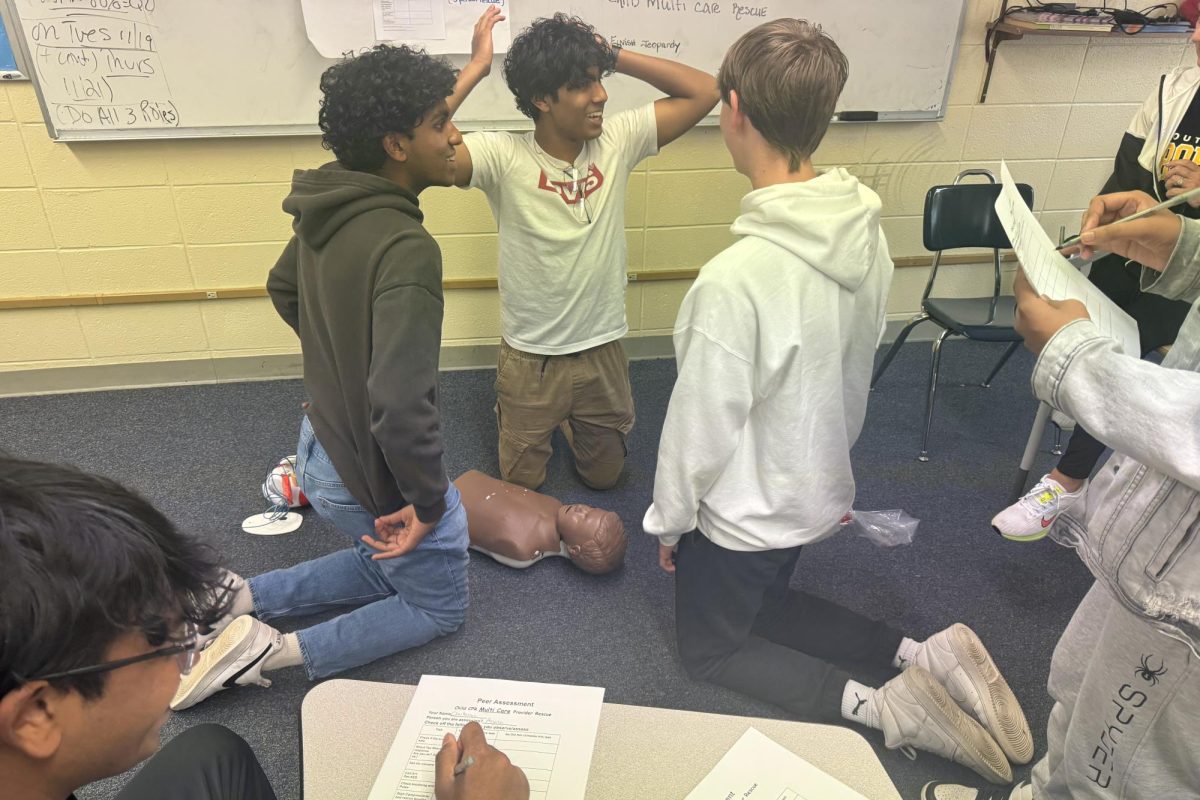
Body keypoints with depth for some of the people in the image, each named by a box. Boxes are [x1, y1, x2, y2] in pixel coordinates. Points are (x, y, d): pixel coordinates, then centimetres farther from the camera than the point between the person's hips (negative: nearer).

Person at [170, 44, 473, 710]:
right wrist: (429, 500, -21)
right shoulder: (406, 249, -31)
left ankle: (236, 598, 23)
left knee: (384, 567, 33)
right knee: (439, 608, 18)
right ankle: (276, 652, 6)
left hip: (324, 444, 8)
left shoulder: (328, 210, -4)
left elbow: (282, 288, 16)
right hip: (378, 474, -8)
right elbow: (401, 405, -37)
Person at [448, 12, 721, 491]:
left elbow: (704, 91, -8)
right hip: (529, 360, -2)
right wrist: (477, 67, -27)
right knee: (521, 483, 18)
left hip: (603, 354, 3)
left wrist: (612, 55, -14)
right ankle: (516, 415, 49)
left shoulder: (618, 141, -8)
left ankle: (569, 417, 52)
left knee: (604, 475, 22)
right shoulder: (503, 156, -19)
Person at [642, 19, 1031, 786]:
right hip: (819, 486, 7)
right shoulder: (869, 232, -9)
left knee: (711, 645, 20)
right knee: (767, 602, 32)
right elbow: (853, 371, 4)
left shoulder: (737, 276, -34)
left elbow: (701, 425, -23)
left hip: (746, 506, -7)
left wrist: (668, 520, -5)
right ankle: (926, 655, 17)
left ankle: (878, 706, 4)